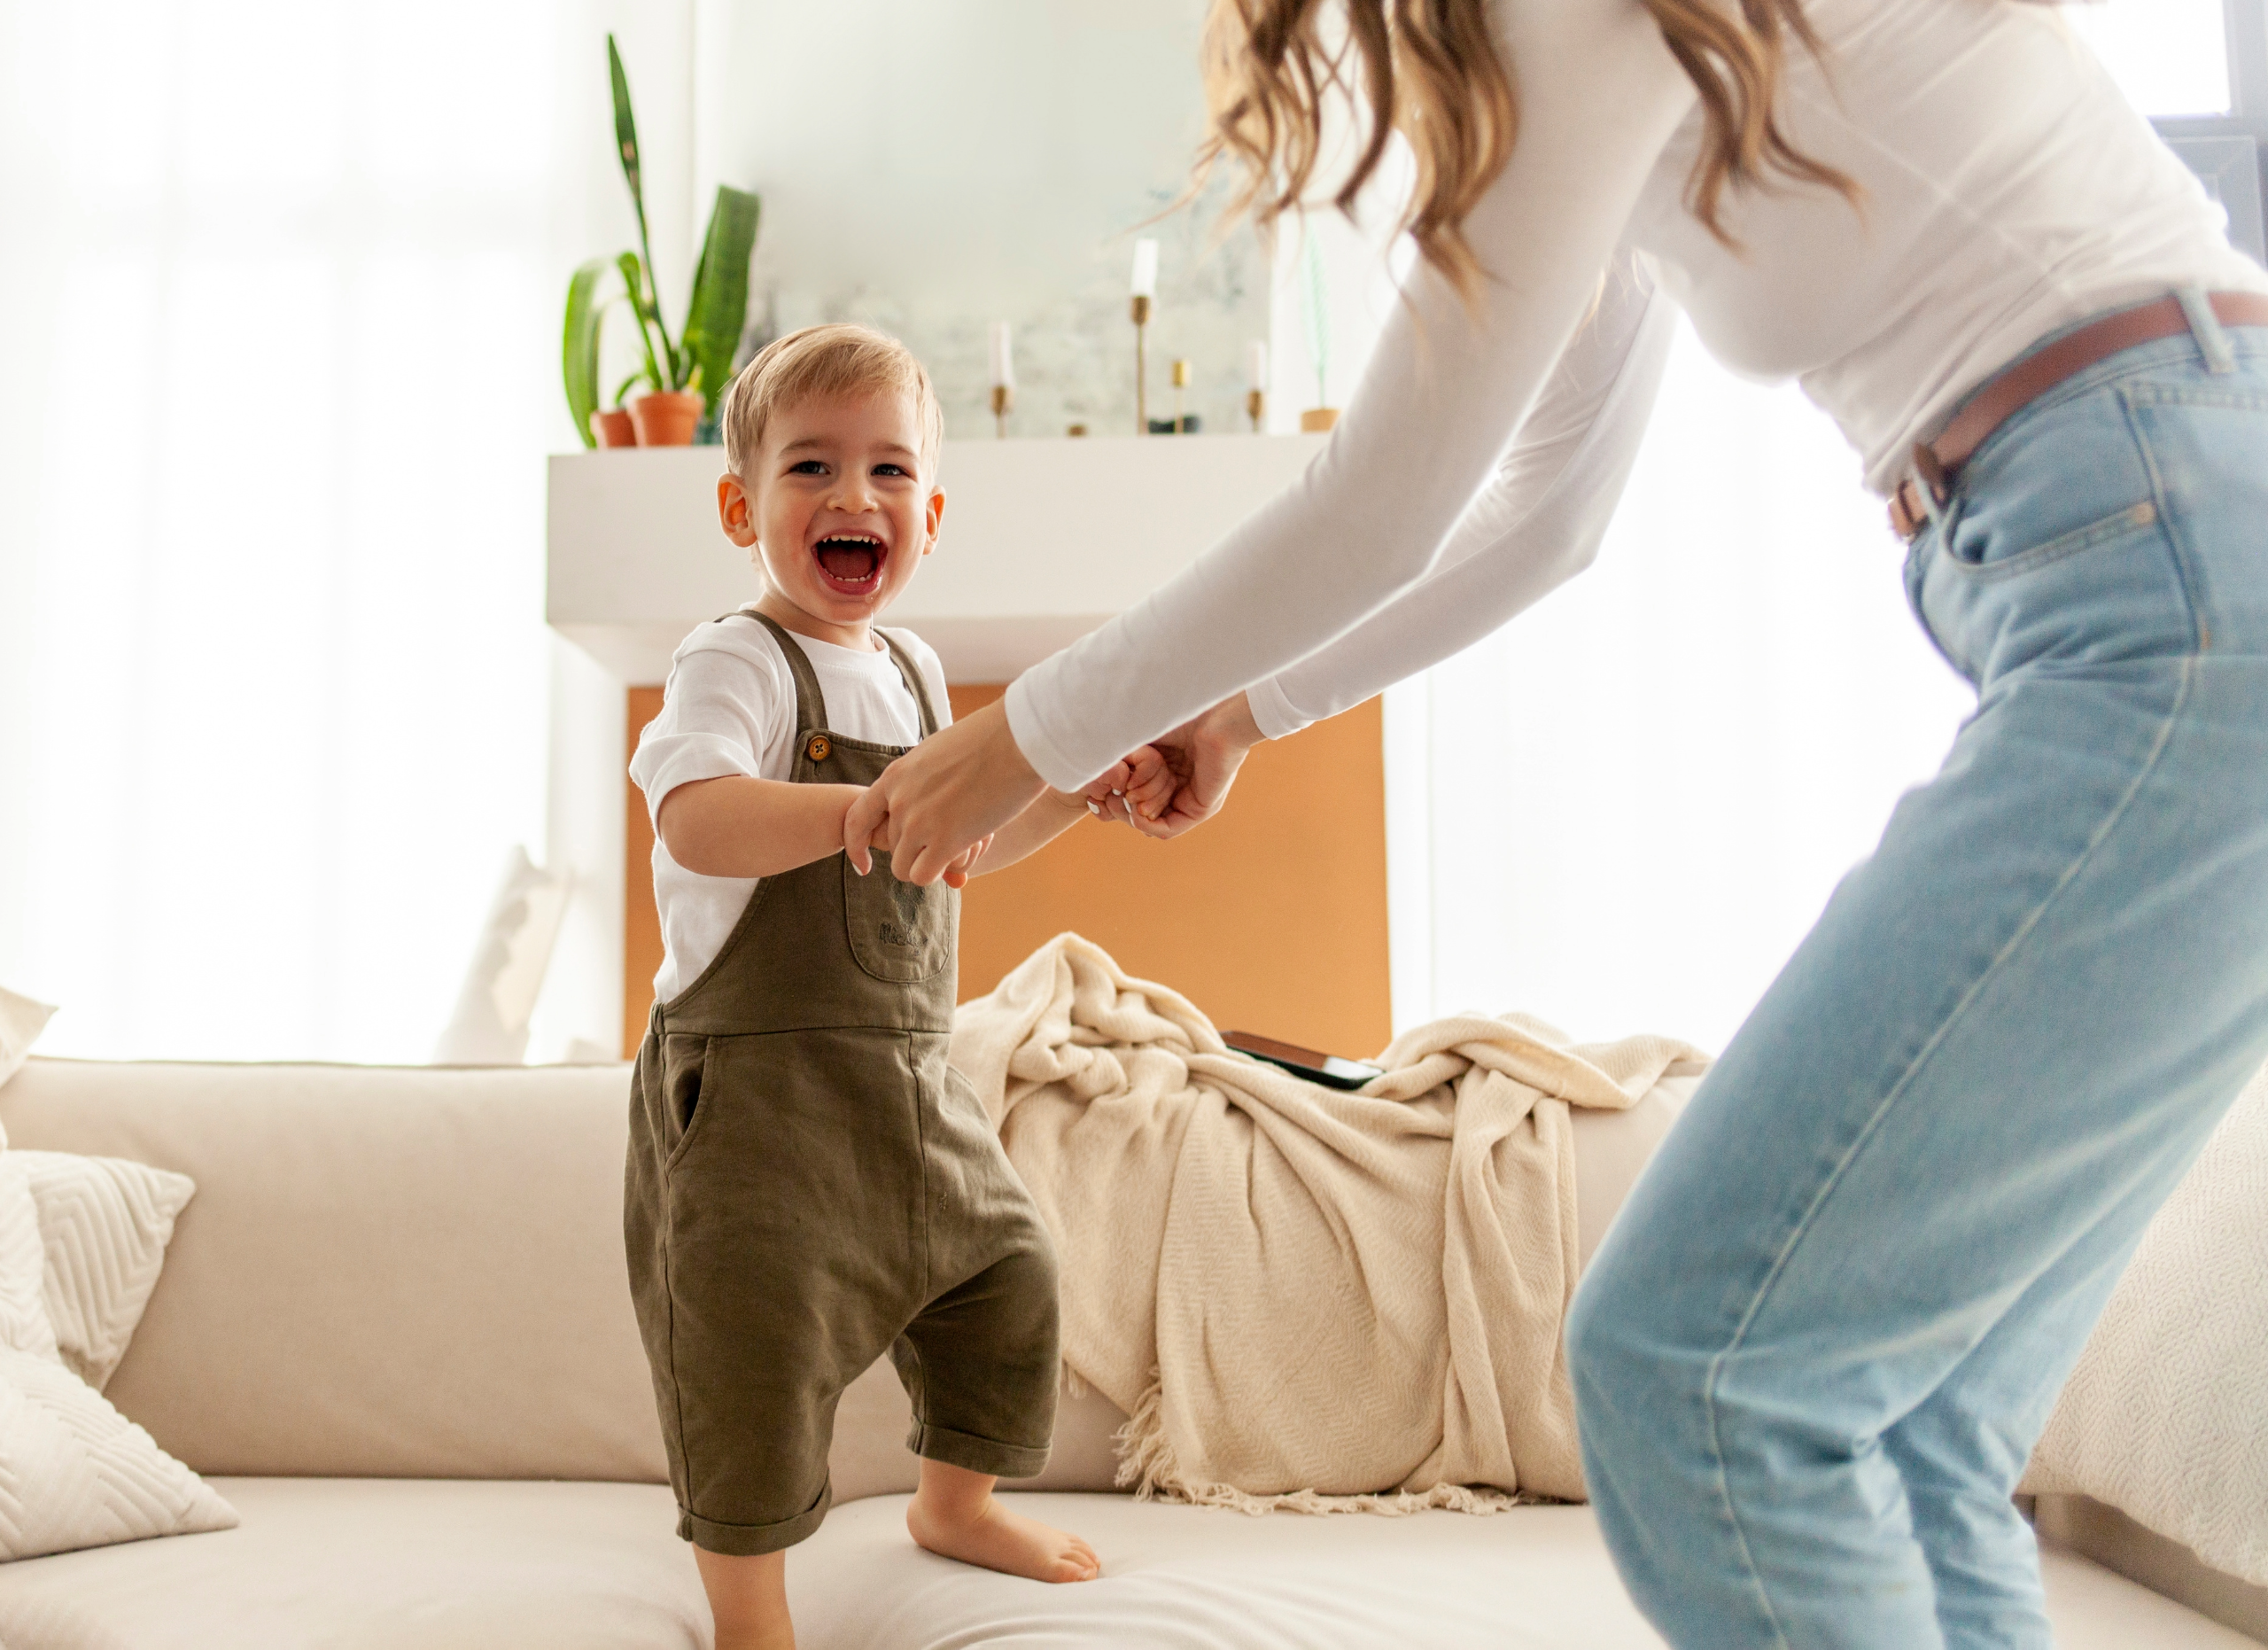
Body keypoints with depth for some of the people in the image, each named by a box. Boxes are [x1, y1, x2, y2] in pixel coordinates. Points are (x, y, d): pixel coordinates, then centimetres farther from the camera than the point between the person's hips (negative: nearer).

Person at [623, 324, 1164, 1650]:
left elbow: (960, 846, 24)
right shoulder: (737, 661, -14)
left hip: (914, 1074, 8)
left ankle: (956, 1502, 42)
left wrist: (1079, 788, 10)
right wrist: (866, 808, -44)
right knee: (758, 1339, -7)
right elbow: (696, 821, -33)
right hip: (757, 1079, -8)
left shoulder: (912, 672, 12)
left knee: (1008, 1269, 17)